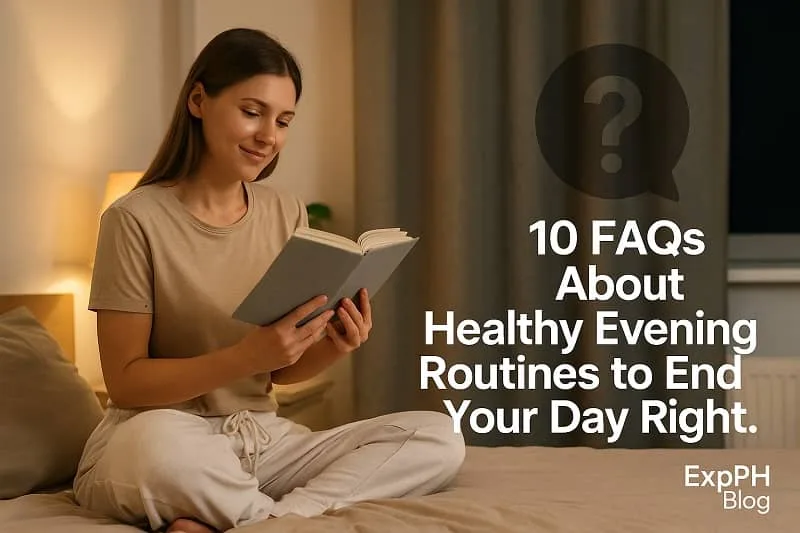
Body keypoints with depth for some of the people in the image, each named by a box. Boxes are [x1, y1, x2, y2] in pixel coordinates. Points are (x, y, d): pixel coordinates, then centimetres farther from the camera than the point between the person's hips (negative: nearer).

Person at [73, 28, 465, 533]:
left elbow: (282, 370, 10)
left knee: (440, 437, -13)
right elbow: (126, 382, -12)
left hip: (262, 440, 6)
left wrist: (333, 348, -13)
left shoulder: (288, 215, 6)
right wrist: (245, 357, -26)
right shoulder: (135, 220, -9)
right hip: (147, 448, -6)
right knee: (157, 437, -42)